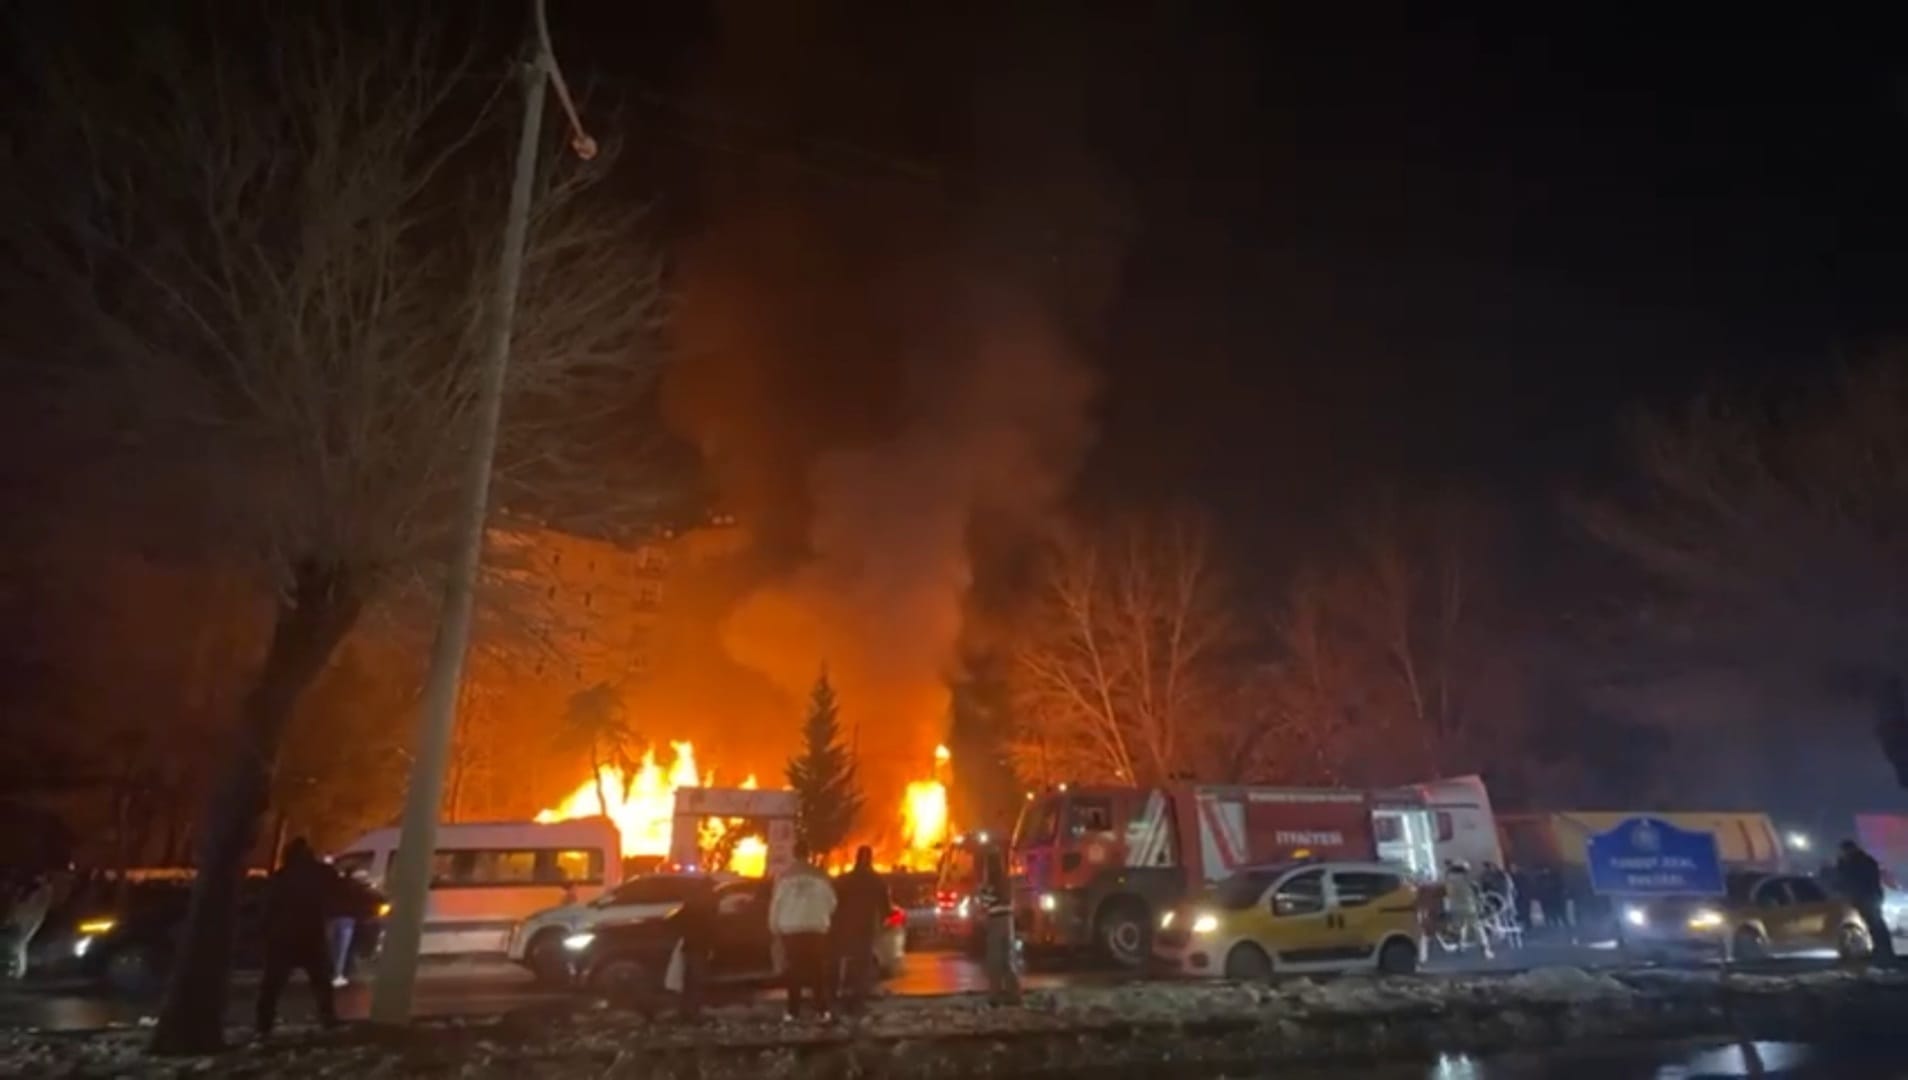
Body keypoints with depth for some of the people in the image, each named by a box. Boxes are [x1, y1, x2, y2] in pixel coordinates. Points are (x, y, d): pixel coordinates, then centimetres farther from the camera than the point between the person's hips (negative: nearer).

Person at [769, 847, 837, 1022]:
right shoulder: (820, 876, -1)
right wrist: (826, 919, 23)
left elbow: (775, 904, 3)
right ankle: (823, 1010, 1)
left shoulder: (785, 877, -1)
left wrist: (775, 929, 16)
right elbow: (831, 901, 3)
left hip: (790, 929, 0)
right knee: (818, 969, 5)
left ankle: (793, 1011, 7)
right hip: (816, 928, 0)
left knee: (795, 970, 7)